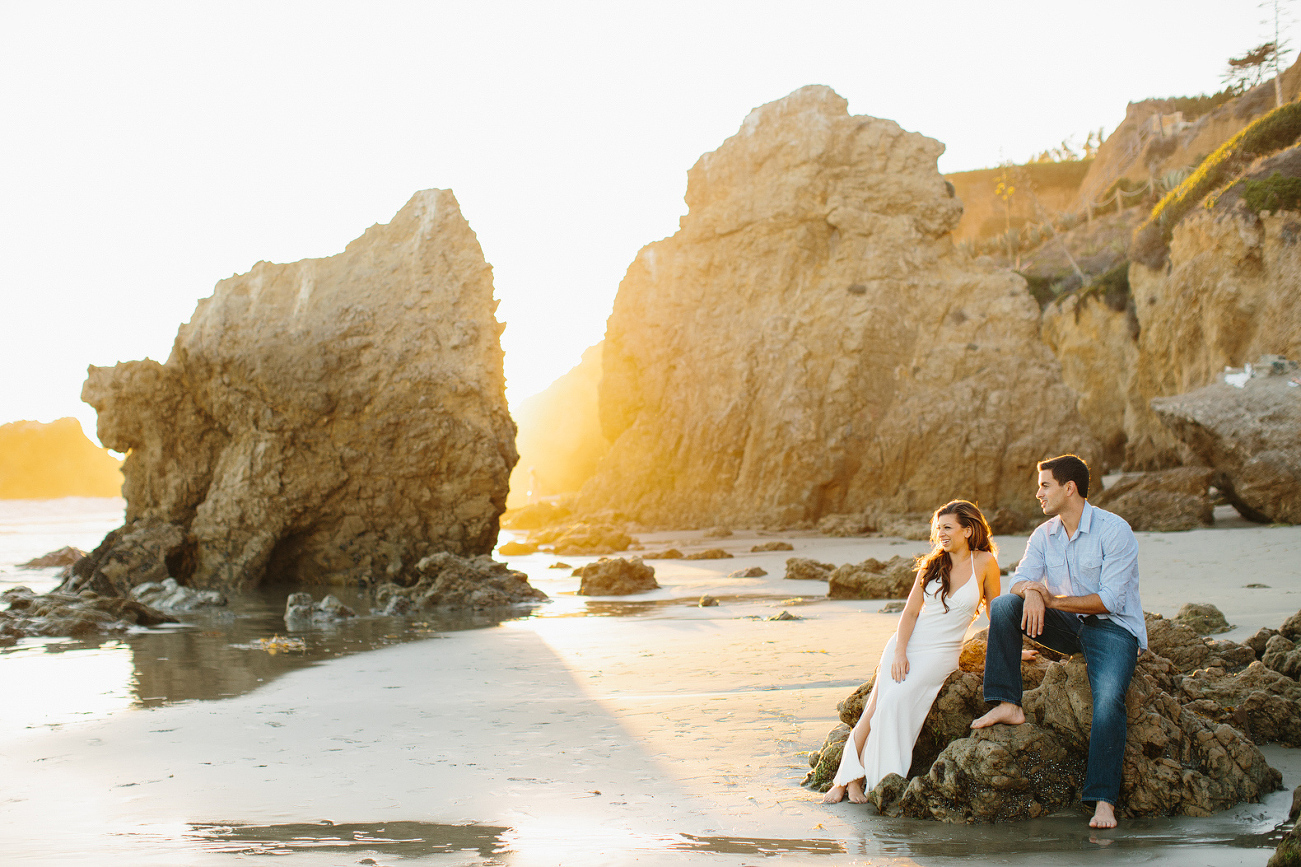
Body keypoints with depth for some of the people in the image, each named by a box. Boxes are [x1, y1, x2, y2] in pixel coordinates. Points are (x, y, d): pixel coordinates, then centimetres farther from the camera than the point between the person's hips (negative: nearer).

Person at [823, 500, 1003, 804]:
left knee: (896, 700, -24)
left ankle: (852, 777, -15)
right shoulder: (932, 563, 6)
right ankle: (846, 776, -8)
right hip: (907, 643, 3)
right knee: (873, 708, -14)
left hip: (942, 651, -3)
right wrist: (899, 651, -9)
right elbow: (910, 611, 4)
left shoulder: (984, 563, -3)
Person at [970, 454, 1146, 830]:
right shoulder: (1043, 535, 5)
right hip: (1067, 627, 6)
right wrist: (1031, 591, -29)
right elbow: (1019, 580, -4)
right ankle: (1008, 704, -17)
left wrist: (1051, 599, -20)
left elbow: (1110, 600, -20)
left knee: (1108, 700, -30)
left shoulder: (1114, 531, -15)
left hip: (1113, 627, -6)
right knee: (1003, 605, -15)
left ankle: (1103, 801, -31)